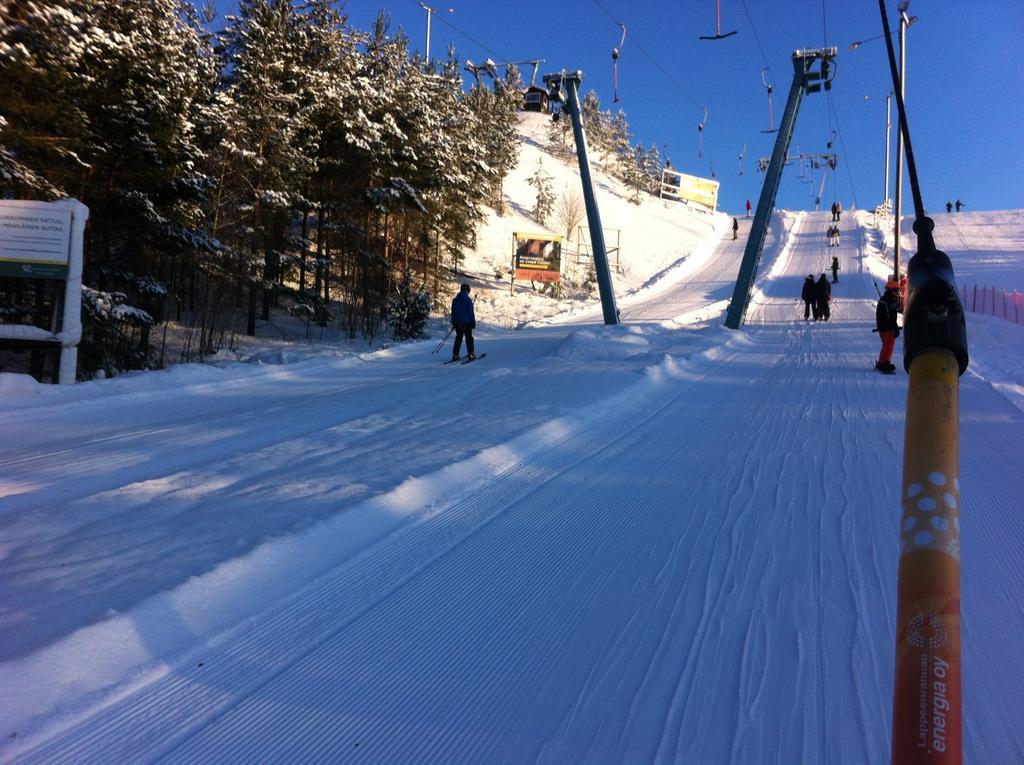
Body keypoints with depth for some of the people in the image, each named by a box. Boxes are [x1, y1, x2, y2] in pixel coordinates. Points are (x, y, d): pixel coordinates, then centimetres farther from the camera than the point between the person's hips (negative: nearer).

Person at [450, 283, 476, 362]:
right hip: (466, 322, -5)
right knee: (469, 338, 5)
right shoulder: (468, 299, -11)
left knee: (458, 338, 13)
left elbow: (453, 312, 11)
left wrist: (453, 323, 18)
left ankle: (455, 354, 8)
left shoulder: (455, 300, 6)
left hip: (457, 322, 5)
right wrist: (473, 322, -5)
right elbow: (471, 312, -11)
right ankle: (471, 354, 1)